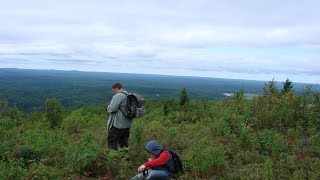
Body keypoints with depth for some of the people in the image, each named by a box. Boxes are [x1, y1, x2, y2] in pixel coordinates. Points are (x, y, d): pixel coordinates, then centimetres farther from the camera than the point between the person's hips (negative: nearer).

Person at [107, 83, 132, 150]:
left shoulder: (118, 96, -16)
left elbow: (112, 109, -22)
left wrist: (108, 107, -1)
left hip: (117, 124, -8)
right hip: (127, 124, 9)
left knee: (112, 143, 2)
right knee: (124, 143, 20)